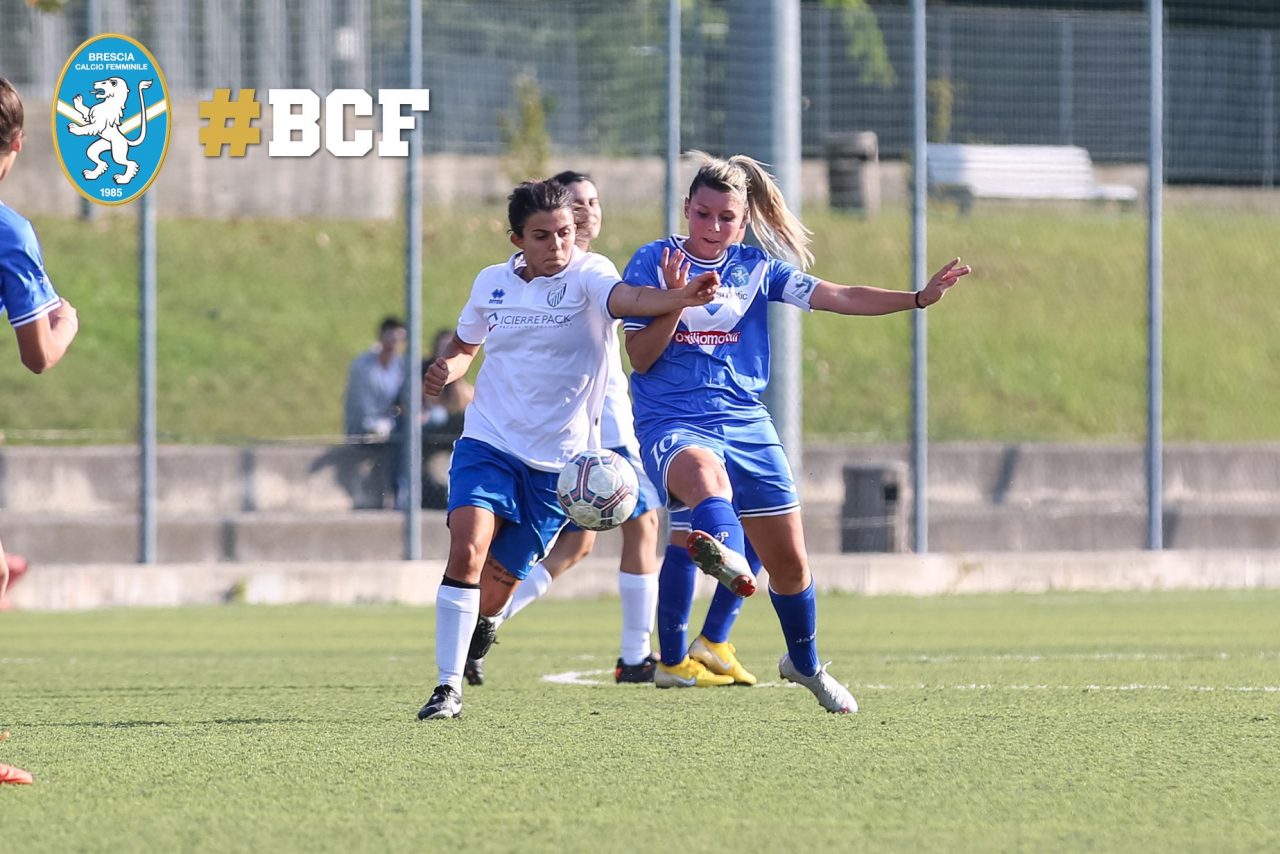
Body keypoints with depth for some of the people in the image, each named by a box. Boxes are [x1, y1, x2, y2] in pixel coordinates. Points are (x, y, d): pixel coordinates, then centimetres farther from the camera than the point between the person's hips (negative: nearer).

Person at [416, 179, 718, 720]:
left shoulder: (586, 275, -8)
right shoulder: (491, 283, 5)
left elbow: (628, 299, -31)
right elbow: (464, 345, 23)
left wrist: (681, 298, -53)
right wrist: (446, 369, -1)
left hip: (556, 458, -1)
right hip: (488, 439, 1)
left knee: (497, 588, 3)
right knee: (467, 549, -21)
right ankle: (448, 687, -15)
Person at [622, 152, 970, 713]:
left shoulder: (757, 268, 8)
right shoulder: (652, 263, 1)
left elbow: (839, 297, 0)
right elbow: (640, 356, -2)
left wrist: (918, 298, -11)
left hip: (745, 421, 4)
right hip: (672, 421, -4)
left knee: (788, 559, 7)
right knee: (705, 473, -42)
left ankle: (804, 664, 34)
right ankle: (723, 554, -76)